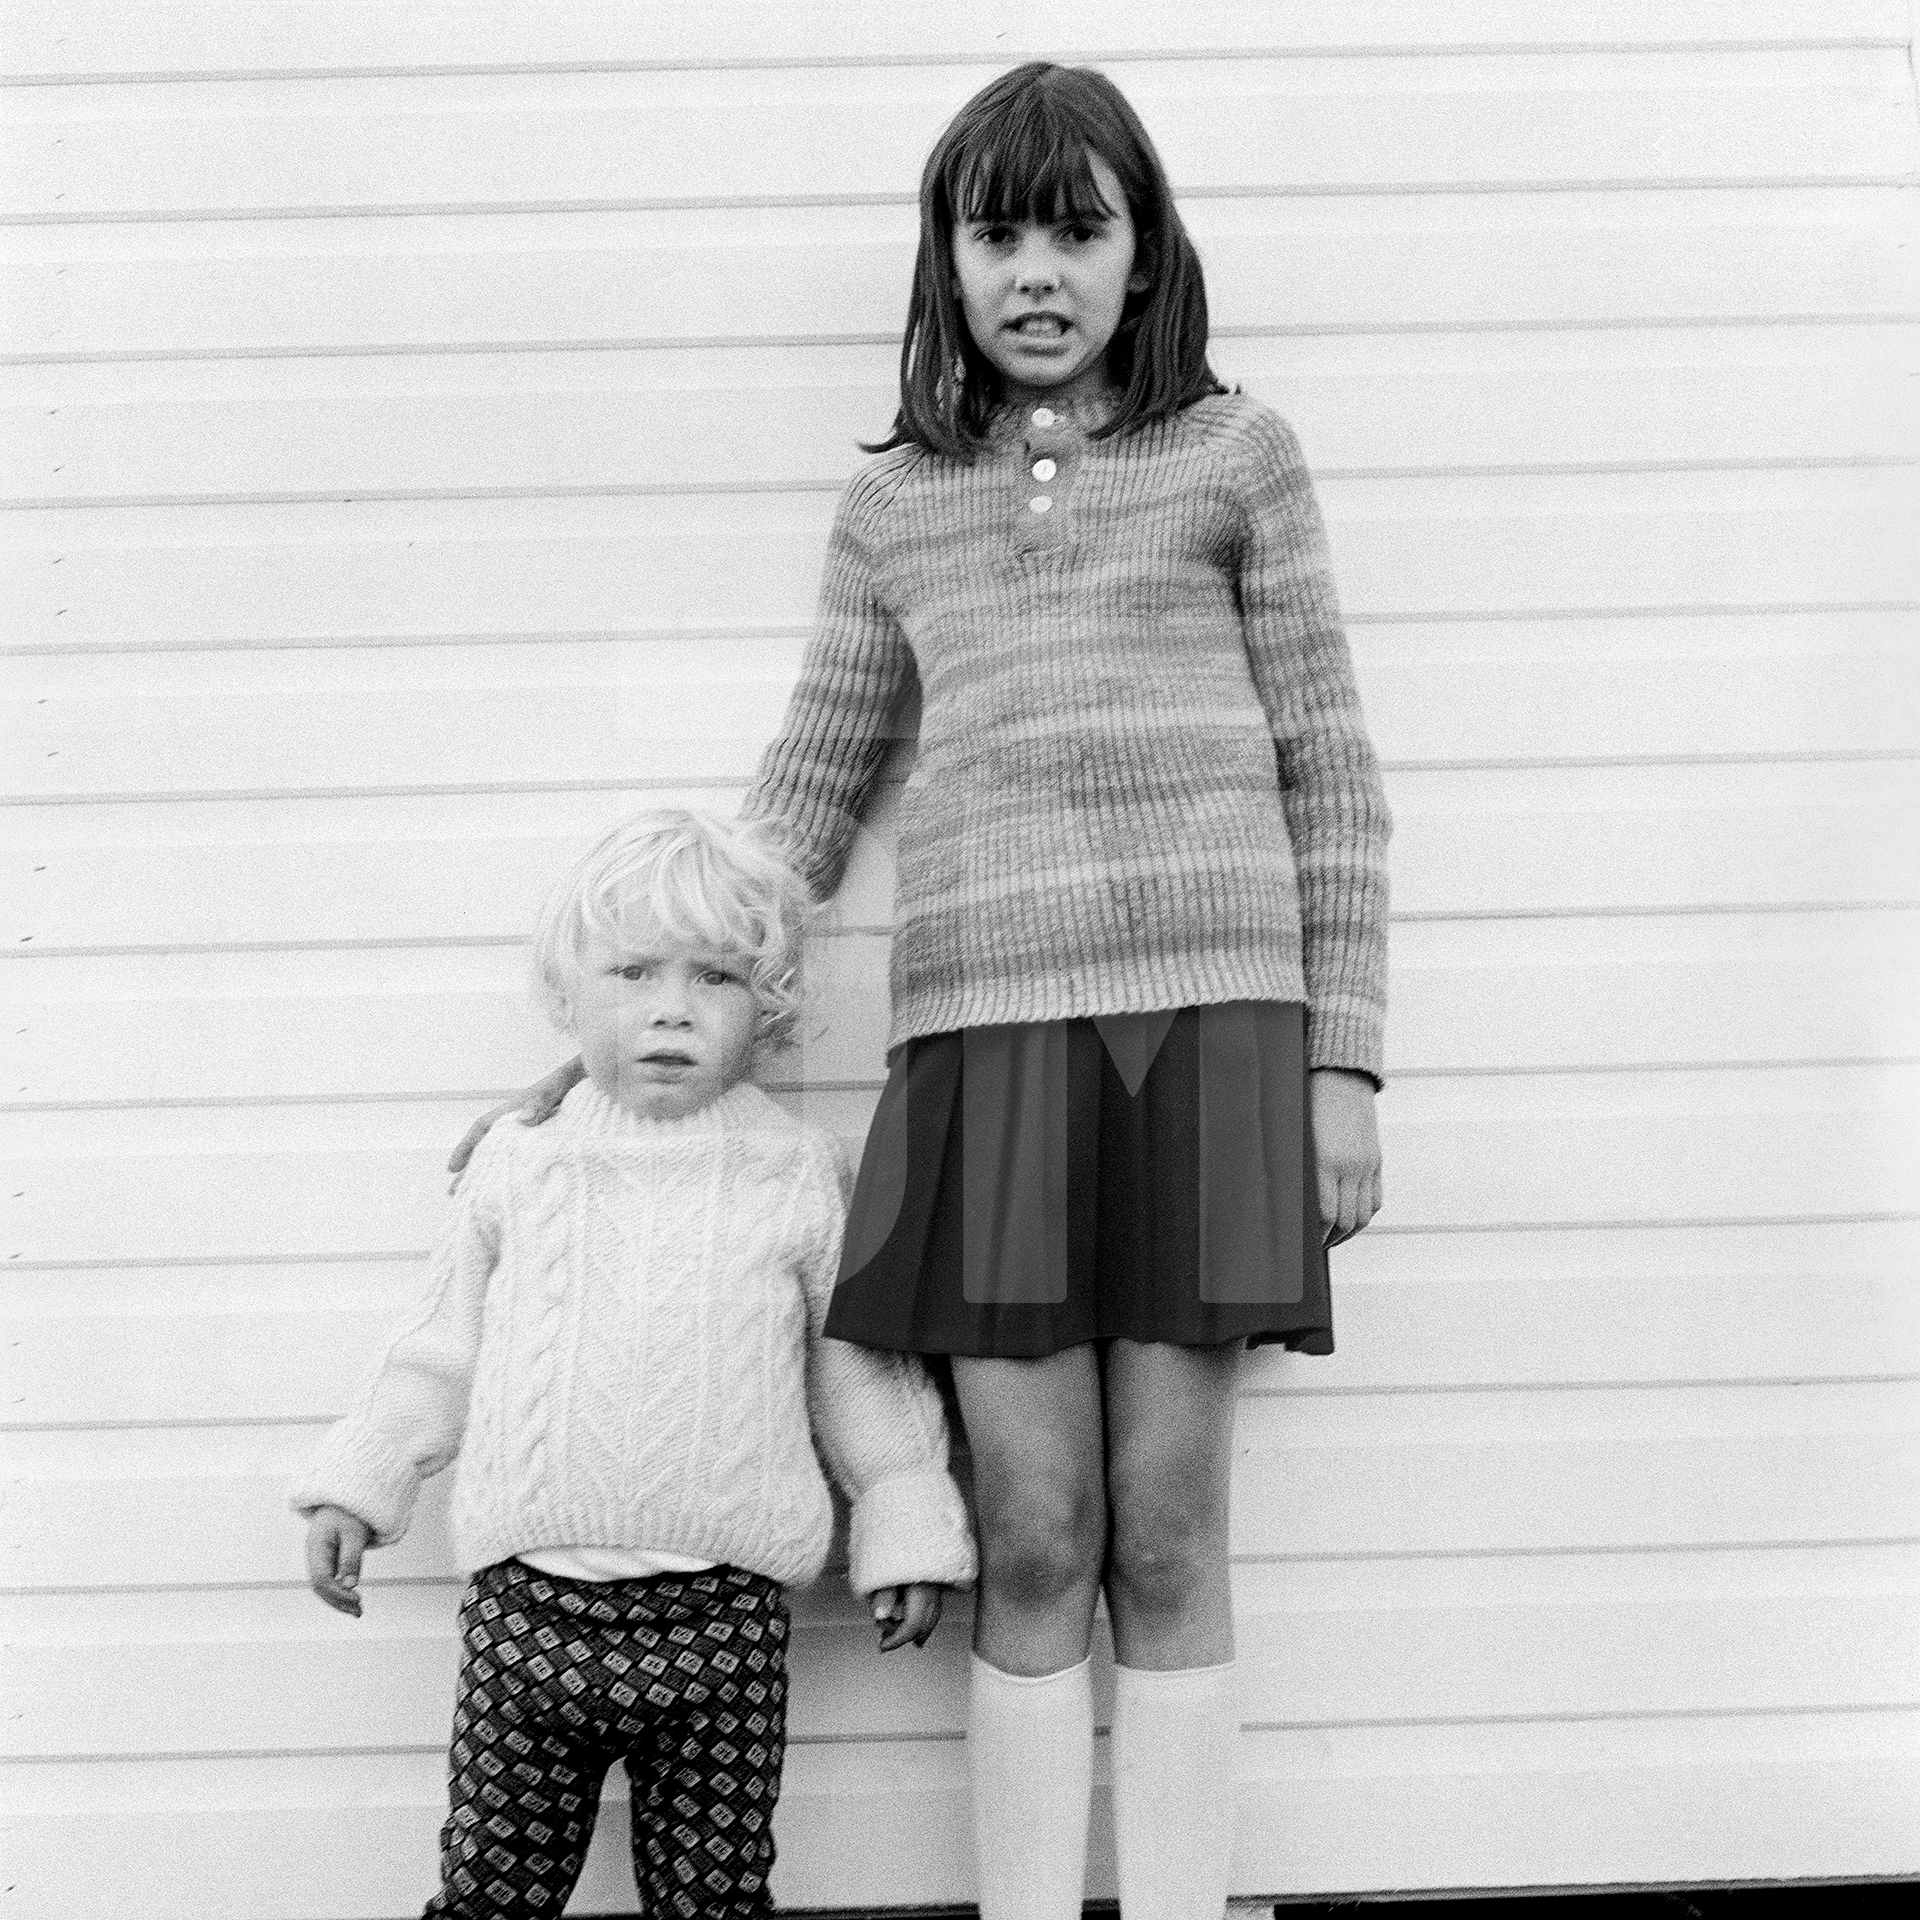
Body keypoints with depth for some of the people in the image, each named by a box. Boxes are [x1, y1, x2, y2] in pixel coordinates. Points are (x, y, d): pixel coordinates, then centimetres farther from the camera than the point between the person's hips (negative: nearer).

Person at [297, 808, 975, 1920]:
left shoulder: (802, 1178, 2)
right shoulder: (521, 1168, 6)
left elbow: (863, 1373, 9)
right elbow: (444, 1349, 16)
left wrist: (908, 1530, 7)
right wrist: (358, 1486, 13)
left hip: (719, 1616, -1)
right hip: (525, 1603, 2)